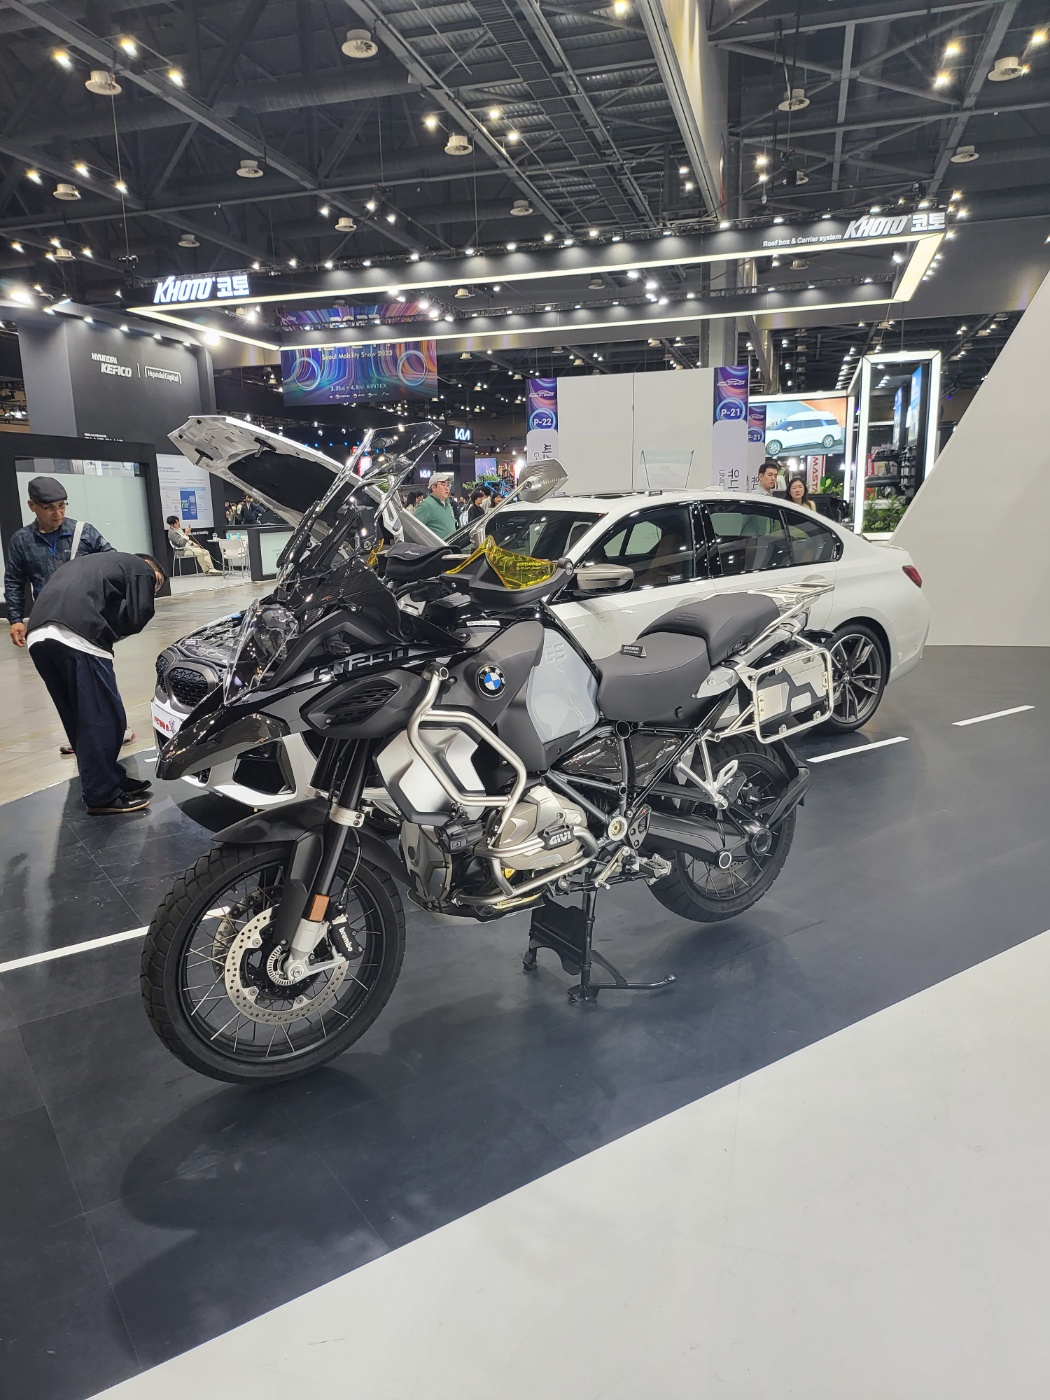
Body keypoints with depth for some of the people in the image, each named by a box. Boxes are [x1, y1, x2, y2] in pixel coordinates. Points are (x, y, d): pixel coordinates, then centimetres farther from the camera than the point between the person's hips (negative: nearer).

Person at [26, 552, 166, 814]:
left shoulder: (98, 562, 38)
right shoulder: (140, 570, 16)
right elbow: (137, 617, 5)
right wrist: (109, 632, 20)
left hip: (37, 635, 9)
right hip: (77, 636, -8)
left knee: (81, 719, 17)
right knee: (104, 718, 0)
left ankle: (111, 780, 27)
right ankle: (102, 796, 5)